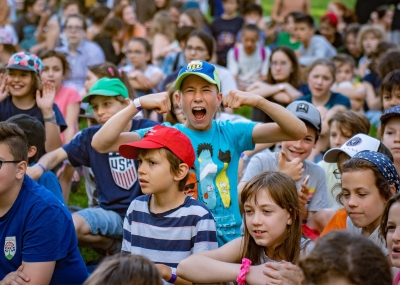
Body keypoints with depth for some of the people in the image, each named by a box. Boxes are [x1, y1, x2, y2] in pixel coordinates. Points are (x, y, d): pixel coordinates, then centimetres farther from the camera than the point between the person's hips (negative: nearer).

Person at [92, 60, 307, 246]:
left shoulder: (232, 133, 4)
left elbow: (298, 131, -2)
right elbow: (100, 144, -9)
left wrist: (258, 101, -15)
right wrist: (138, 104, -18)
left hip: (230, 242, 2)